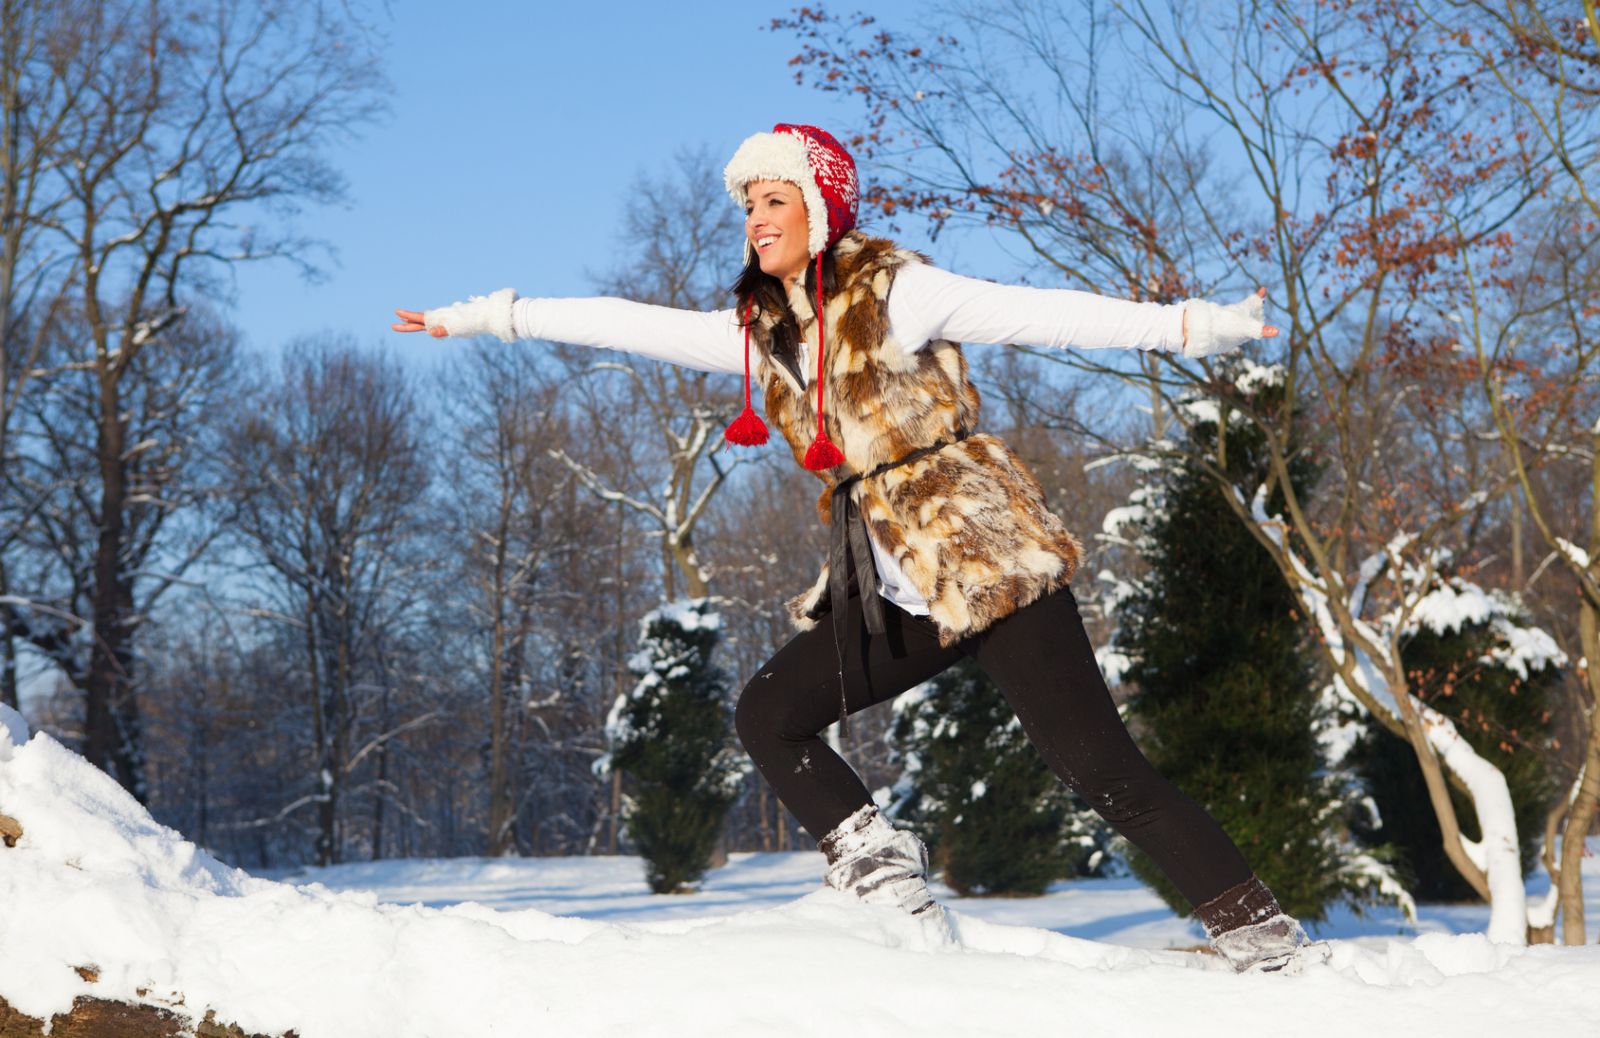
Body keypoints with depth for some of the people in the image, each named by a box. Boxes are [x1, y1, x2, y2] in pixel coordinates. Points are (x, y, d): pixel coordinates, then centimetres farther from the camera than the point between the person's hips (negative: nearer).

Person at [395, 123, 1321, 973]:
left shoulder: (895, 292, -9)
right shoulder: (762, 332, 11)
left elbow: (1039, 314, -15)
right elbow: (636, 325, 19)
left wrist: (1185, 326, -24)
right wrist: (493, 317, 23)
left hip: (991, 560, -7)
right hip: (895, 589, 8)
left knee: (1100, 768, -12)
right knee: (770, 716, 2)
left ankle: (1262, 938, -5)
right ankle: (889, 885, 2)